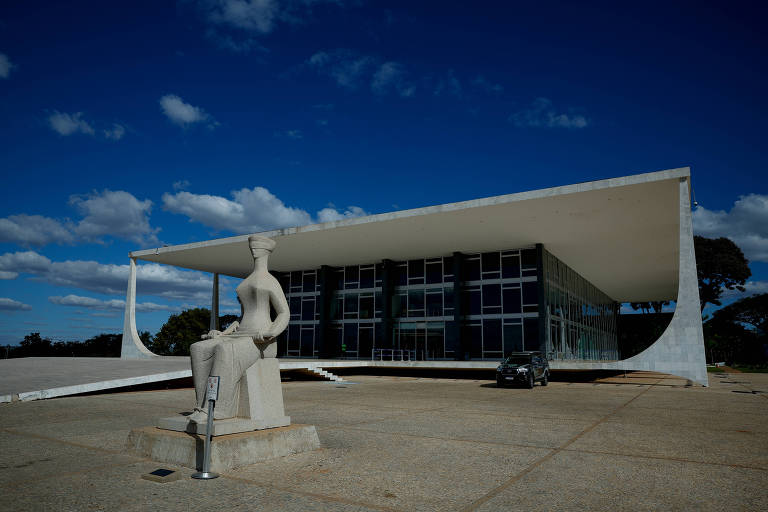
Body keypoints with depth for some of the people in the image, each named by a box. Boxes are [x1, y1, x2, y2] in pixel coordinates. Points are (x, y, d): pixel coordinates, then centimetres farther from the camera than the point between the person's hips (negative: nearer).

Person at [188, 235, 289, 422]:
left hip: (261, 342, -8)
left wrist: (269, 333, -24)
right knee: (199, 349, -14)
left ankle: (215, 409, -32)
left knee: (226, 351, -37)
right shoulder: (247, 282, 25)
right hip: (241, 337, 8)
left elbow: (284, 314, -5)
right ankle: (203, 405, -17)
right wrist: (223, 333, 11)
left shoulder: (271, 281, 0)